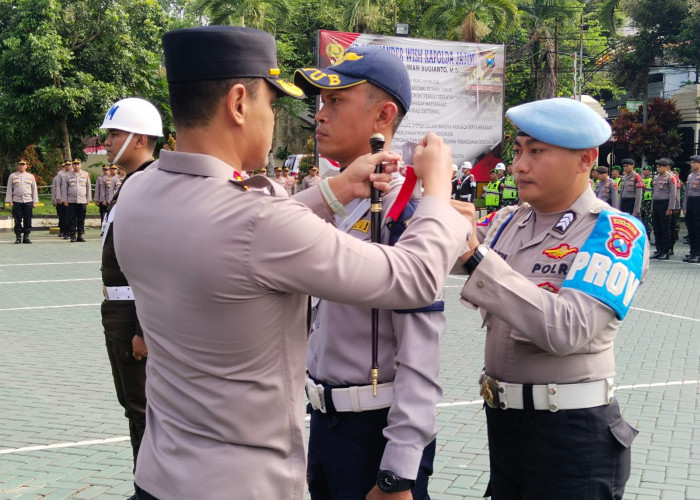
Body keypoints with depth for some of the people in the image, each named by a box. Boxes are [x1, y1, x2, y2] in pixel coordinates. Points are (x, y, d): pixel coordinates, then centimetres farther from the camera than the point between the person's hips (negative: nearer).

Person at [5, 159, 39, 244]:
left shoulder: (31, 176, 11)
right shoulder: (12, 176, 8)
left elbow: (34, 189, 12)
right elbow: (9, 189, 7)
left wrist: (35, 202, 5)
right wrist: (10, 201, -1)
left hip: (28, 201, 1)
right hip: (17, 201, -1)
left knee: (28, 221, 0)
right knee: (17, 221, -2)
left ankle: (26, 237, 7)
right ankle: (18, 237, 3)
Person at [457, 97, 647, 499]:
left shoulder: (616, 233, -13)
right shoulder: (509, 222, 7)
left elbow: (567, 329, -26)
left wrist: (476, 255, -29)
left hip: (573, 434, -6)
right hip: (502, 421, 6)